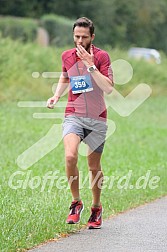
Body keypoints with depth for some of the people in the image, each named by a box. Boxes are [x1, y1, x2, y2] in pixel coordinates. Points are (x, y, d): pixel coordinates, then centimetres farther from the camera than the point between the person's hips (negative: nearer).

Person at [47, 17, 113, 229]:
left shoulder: (101, 56, -5)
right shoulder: (67, 56, 6)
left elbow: (108, 88, -17)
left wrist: (90, 65, -22)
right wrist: (56, 95, 10)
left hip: (97, 119, -1)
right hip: (73, 115, 1)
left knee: (94, 167, 7)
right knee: (70, 157, -24)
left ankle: (96, 208, 29)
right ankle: (76, 202, -6)